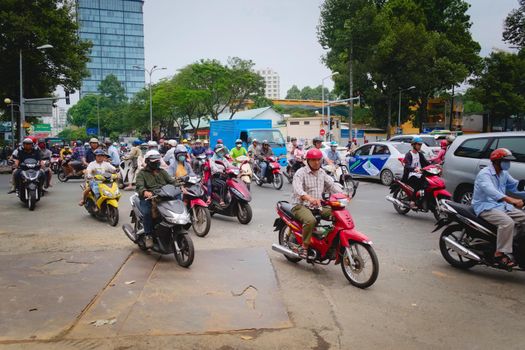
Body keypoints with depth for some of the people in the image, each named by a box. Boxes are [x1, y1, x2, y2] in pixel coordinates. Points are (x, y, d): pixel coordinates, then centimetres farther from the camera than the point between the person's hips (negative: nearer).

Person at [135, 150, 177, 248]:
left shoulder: (163, 172, 22)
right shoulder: (142, 173, 7)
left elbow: (172, 181, 10)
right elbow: (139, 187, -11)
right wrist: (145, 192, -35)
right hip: (148, 198, -3)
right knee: (147, 212, -33)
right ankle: (148, 236, -20)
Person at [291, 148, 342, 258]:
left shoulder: (322, 173, 15)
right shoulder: (301, 173, -10)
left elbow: (331, 185, 12)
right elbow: (298, 189, -27)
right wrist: (310, 198, -46)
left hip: (318, 206, 7)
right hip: (301, 206, -7)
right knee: (310, 220, -37)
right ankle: (304, 247, -22)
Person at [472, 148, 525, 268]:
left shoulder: (504, 174, 16)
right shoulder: (485, 173, -15)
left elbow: (515, 186, 19)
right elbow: (490, 190, -33)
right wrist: (511, 200, -46)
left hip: (501, 206, 9)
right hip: (485, 207, -9)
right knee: (507, 222, -31)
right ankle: (501, 253, -26)